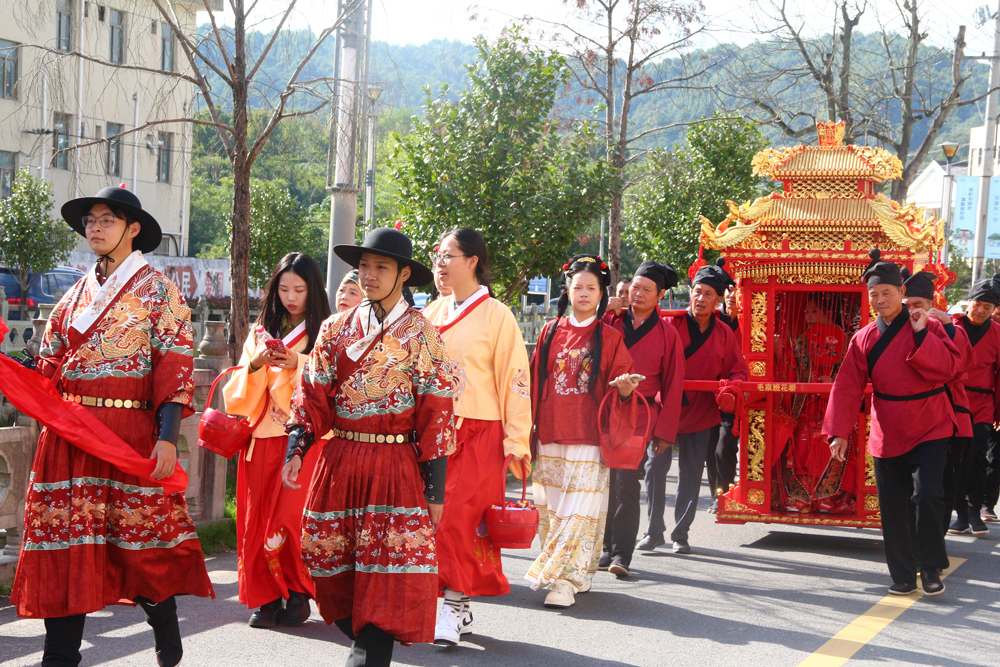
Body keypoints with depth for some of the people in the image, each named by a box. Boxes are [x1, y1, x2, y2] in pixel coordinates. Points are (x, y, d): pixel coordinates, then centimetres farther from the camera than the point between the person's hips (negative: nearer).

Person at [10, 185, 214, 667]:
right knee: (64, 541, 2)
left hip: (131, 432, -5)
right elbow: (49, 368, 18)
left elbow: (175, 366, -6)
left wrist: (167, 437, -15)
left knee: (142, 541, -2)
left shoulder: (156, 289, 1)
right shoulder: (77, 293, 17)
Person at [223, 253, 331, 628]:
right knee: (258, 519, 0)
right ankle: (266, 598, 8)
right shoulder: (261, 332, 17)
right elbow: (240, 391, 11)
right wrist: (255, 365, -9)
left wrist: (299, 364, -17)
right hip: (263, 438, 4)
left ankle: (298, 594, 3)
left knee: (292, 517, -12)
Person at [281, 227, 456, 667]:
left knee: (387, 576, -8)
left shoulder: (421, 334, 1)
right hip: (338, 462, 4)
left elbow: (436, 414, -2)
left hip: (395, 468, -4)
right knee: (334, 571, 8)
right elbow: (312, 395, 9)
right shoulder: (337, 329, 11)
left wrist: (434, 490, -6)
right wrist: (295, 451, -6)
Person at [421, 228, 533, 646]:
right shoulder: (432, 315, 12)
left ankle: (454, 607, -6)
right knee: (436, 515, 3)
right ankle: (461, 608, 13)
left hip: (479, 436, -5)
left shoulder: (496, 315, -3)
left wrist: (517, 442, -9)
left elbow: (514, 380, -5)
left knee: (460, 516, -12)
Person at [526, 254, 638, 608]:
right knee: (551, 509, 4)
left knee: (578, 511, -10)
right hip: (550, 437, 3)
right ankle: (575, 575, 15)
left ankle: (566, 581, -10)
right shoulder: (551, 332, 12)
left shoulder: (610, 338, 5)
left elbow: (617, 387, 4)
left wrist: (625, 389, -19)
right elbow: (535, 381, 14)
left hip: (589, 437, -3)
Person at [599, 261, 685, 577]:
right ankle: (608, 549, 13)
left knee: (627, 484, -9)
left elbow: (673, 385, 7)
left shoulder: (667, 335, 5)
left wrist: (665, 431, 2)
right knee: (606, 483, 3)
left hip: (639, 418, -2)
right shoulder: (609, 322, 9)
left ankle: (621, 555, -8)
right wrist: (605, 309, -2)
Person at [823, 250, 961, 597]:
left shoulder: (929, 327, -5)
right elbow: (848, 387, 2)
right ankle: (903, 576, 18)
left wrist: (921, 334, -24)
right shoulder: (864, 339, 3)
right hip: (887, 435, 3)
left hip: (929, 430, -3)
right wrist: (839, 432, -5)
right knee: (893, 509, 5)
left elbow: (948, 369, -16)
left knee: (926, 496, -17)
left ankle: (930, 569, -1)